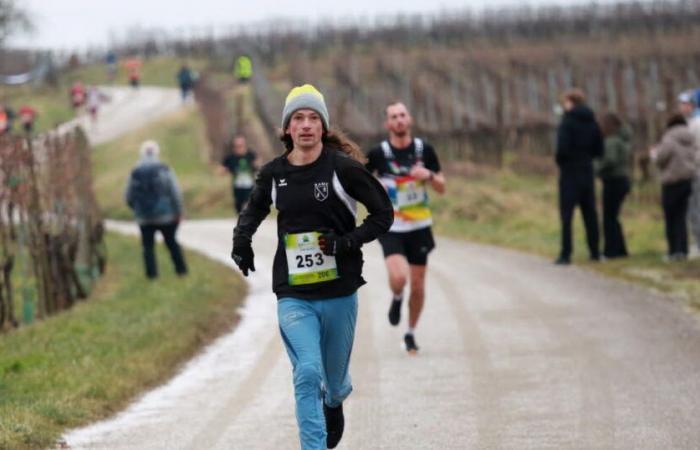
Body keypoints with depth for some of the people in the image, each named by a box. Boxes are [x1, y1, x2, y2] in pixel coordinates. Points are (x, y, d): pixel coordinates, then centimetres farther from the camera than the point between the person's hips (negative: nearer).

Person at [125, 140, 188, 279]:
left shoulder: (135, 173, -3)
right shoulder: (164, 170, -7)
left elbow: (129, 197, 3)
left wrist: (137, 209, 21)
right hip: (165, 215, 0)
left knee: (148, 245, 9)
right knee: (171, 242, 14)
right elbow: (175, 193, -9)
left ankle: (152, 272, 2)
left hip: (144, 217, 0)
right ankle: (181, 269, 16)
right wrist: (178, 211, 0)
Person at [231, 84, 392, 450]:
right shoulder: (273, 173, 3)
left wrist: (348, 242, -15)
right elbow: (255, 208, 24)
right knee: (307, 374, -17)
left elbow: (383, 214, 0)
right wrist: (242, 238, 5)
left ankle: (334, 404, 52)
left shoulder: (343, 168, -7)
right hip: (293, 295, 1)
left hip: (339, 292, -1)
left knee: (334, 377, 15)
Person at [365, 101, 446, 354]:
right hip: (391, 228, -2)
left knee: (417, 285, 6)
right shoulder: (378, 154, -8)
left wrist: (429, 175, -17)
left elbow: (441, 189, 3)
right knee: (398, 278, -23)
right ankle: (396, 300, 13)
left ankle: (411, 333, 26)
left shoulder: (424, 150, -1)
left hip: (419, 227, 2)